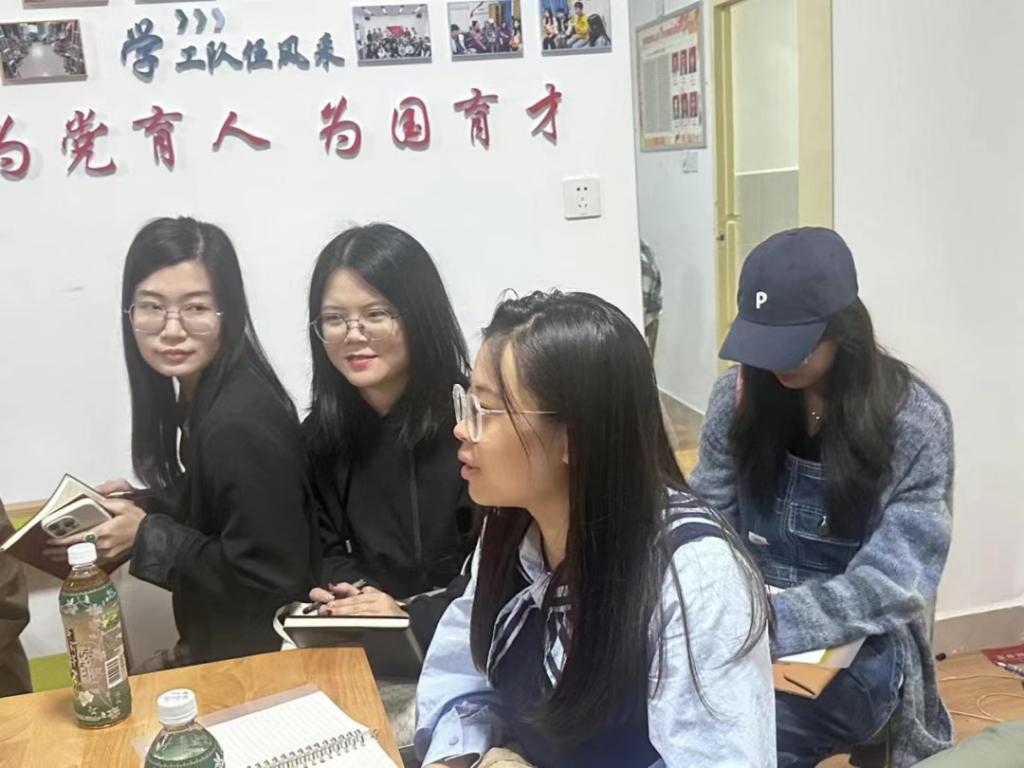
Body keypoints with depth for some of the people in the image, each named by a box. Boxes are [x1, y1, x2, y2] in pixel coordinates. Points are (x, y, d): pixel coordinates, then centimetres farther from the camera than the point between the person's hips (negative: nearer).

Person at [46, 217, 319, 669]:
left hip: (266, 655, -8)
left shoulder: (240, 422, -29)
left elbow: (272, 579, -26)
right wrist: (144, 507, -1)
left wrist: (146, 538, -20)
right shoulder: (203, 391, -1)